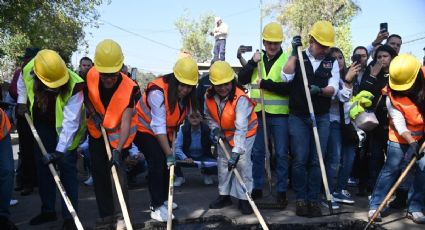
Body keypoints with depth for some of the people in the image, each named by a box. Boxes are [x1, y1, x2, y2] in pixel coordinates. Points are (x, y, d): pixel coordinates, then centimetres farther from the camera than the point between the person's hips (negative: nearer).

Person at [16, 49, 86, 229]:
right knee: (42, 166, 10)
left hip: (65, 128, -5)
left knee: (67, 168, -8)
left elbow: (70, 122, -36)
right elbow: (21, 83, 8)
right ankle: (48, 211, 24)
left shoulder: (74, 86, -35)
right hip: (42, 124, 5)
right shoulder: (28, 71, -21)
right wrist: (22, 100, -3)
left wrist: (60, 150, -38)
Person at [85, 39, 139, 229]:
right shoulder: (91, 75, -19)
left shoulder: (129, 88, -31)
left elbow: (126, 122, -37)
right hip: (97, 132, 5)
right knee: (98, 173, 9)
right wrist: (93, 113, -11)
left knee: (118, 171, -11)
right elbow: (87, 95, 5)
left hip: (118, 135, -4)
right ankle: (106, 214, 24)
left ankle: (122, 214, 10)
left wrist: (118, 150, -47)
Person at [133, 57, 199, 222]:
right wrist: (168, 152, -35)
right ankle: (156, 207, -11)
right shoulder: (158, 91, -33)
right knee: (158, 162, -19)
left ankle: (163, 199, 28)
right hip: (144, 128, -8)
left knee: (168, 163, 9)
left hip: (164, 131, 8)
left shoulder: (187, 95, -10)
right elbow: (158, 126, -35)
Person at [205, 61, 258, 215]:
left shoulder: (240, 98, -36)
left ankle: (244, 198, 0)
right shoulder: (209, 96, -18)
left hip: (245, 132, -5)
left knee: (242, 162, -14)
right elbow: (209, 116, 3)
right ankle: (224, 195, 25)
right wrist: (215, 128, -17)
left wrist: (236, 152, -51)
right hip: (224, 134, 6)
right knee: (223, 162, 10)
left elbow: (241, 128, -44)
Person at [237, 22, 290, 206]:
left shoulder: (288, 60, -4)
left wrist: (265, 84, -19)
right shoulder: (257, 58, 10)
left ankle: (282, 191, 15)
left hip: (280, 114, -4)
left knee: (281, 154, 4)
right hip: (258, 113, 4)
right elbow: (241, 80, 1)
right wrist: (252, 62, -11)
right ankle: (257, 188, 23)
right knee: (257, 152, 10)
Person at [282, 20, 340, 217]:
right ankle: (300, 199, 10)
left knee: (316, 161, 4)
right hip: (298, 117, -1)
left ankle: (313, 199, 13)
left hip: (321, 118, 2)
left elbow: (334, 89, -5)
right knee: (300, 159, -2)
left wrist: (320, 90, -26)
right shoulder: (297, 58, 3)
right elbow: (285, 77, -15)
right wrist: (294, 53, -13)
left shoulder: (332, 62, 7)